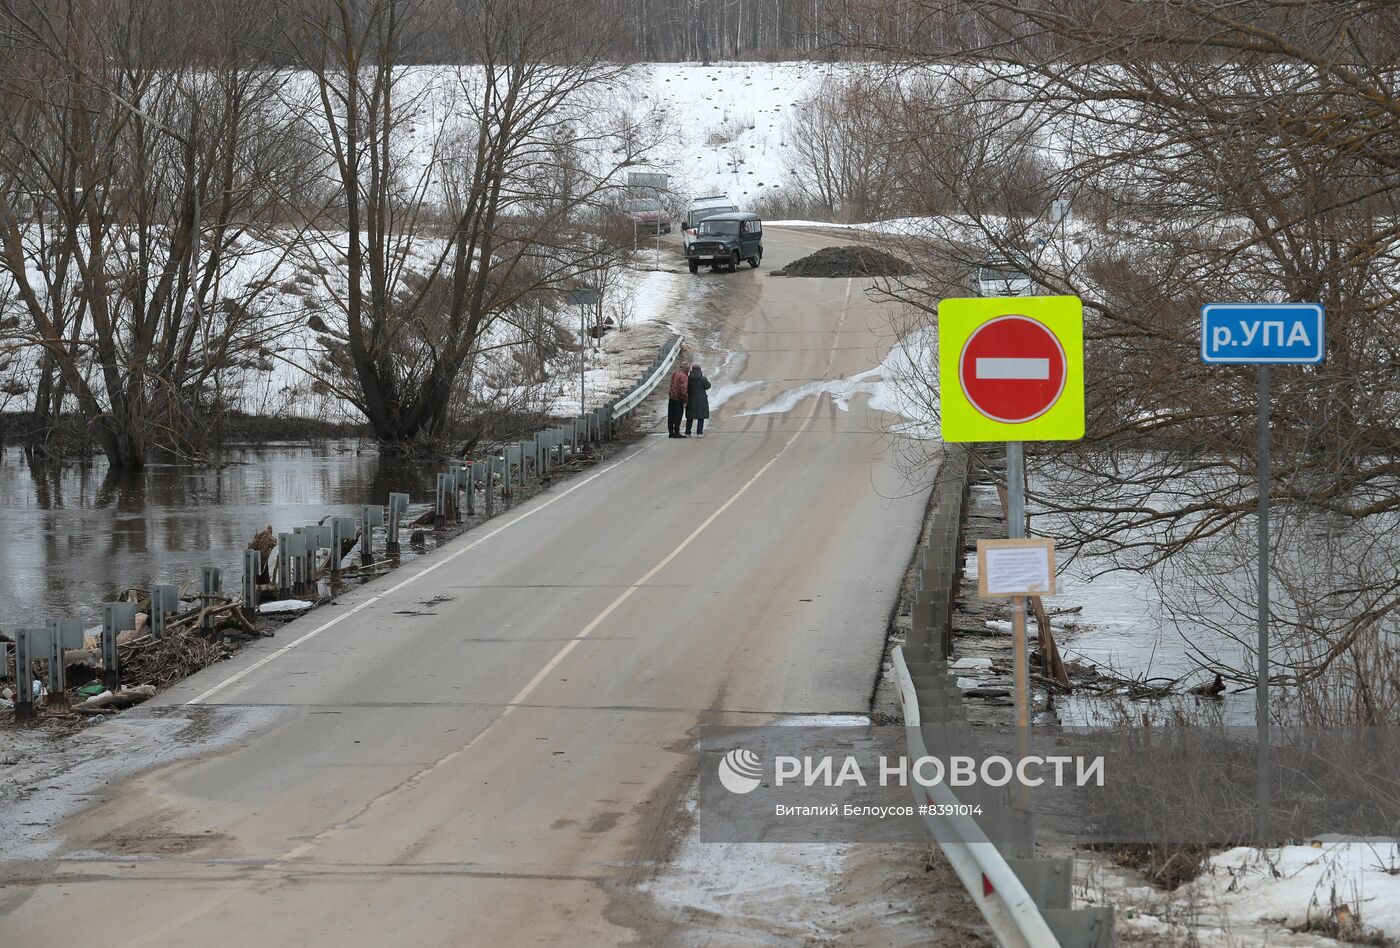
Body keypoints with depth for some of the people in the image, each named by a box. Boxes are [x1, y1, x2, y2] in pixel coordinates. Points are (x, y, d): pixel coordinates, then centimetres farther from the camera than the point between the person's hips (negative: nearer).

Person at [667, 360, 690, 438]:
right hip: (678, 399, -8)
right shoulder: (683, 376, -19)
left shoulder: (674, 373, 8)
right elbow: (683, 390, -23)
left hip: (672, 397, 8)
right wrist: (685, 400, -16)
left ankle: (670, 432, 16)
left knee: (671, 416, 11)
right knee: (678, 415, -1)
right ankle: (676, 432, 0)